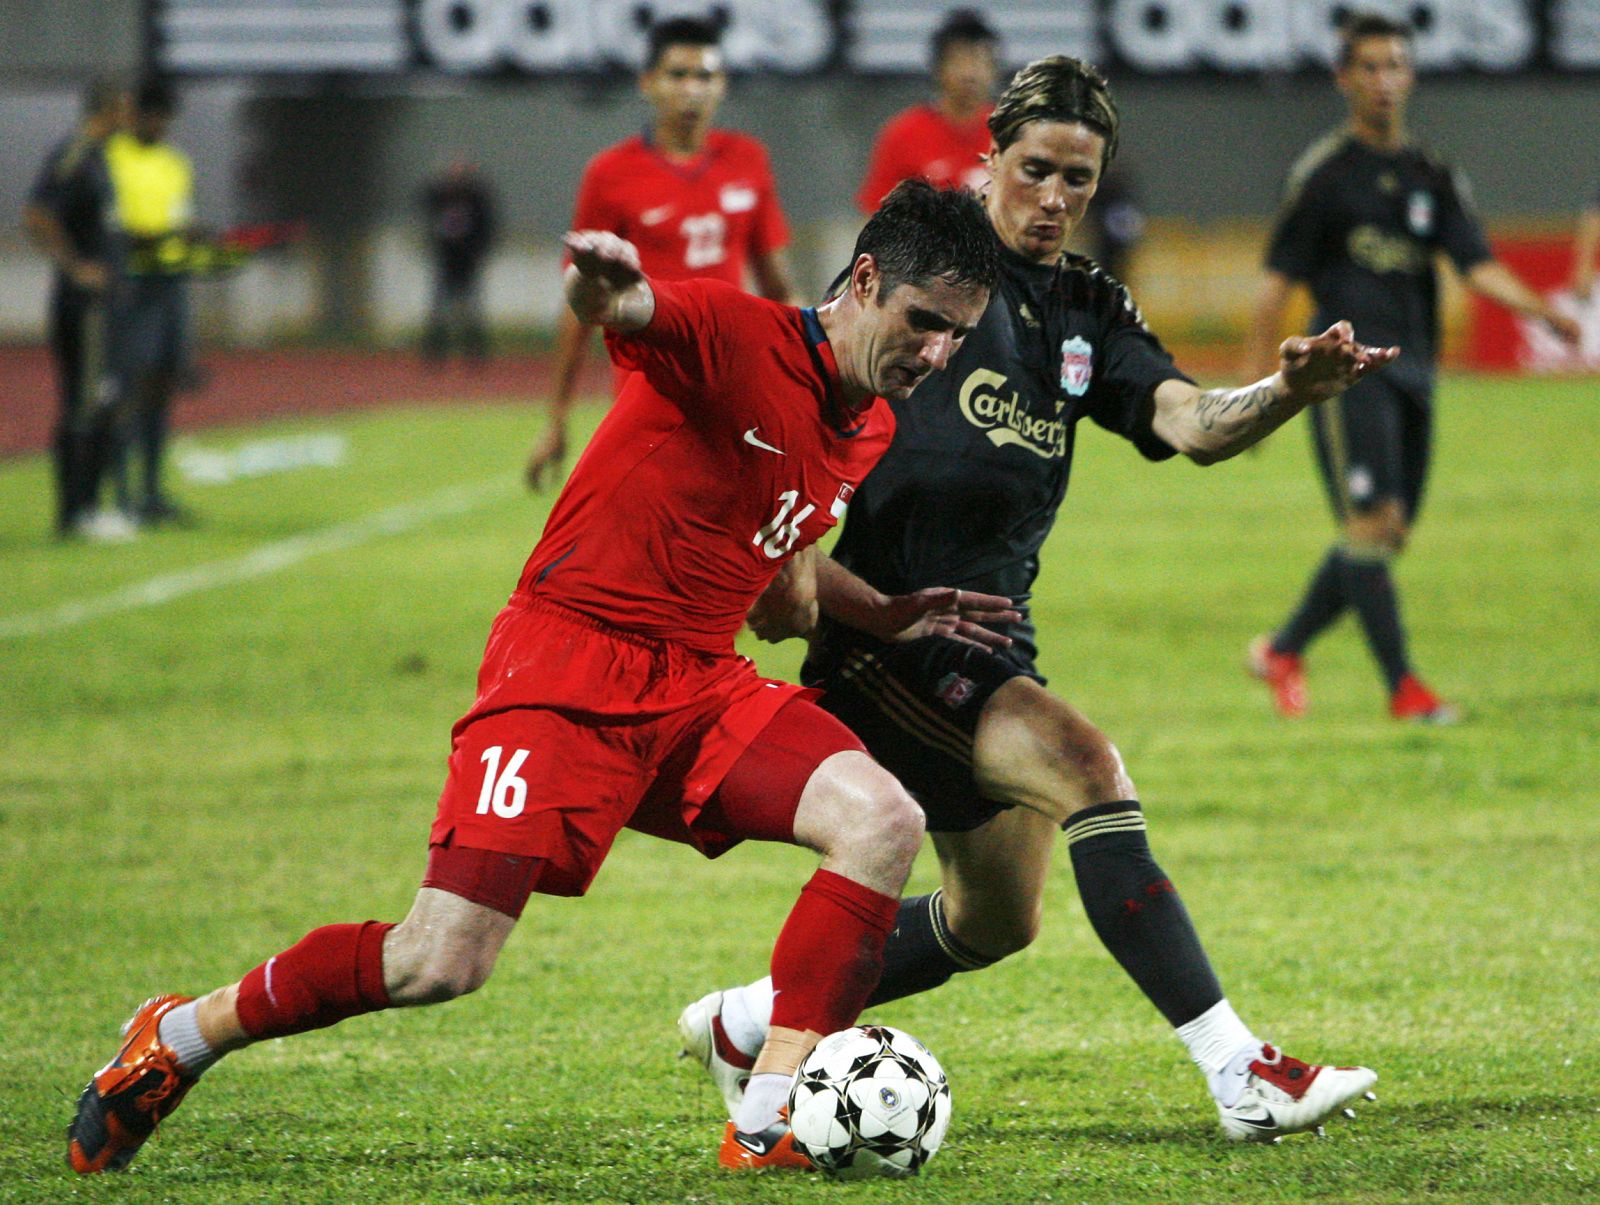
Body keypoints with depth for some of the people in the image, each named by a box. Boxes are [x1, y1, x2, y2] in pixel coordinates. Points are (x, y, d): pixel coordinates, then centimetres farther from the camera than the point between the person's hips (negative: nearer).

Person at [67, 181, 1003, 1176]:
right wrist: (602, 285, -59)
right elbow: (627, 309, -35)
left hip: (700, 685, 7)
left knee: (884, 821, -18)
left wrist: (893, 617, 15)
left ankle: (767, 1127, -16)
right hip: (568, 661, -7)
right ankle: (177, 1038, 10)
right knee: (442, 964, -15)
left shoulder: (871, 433, 12)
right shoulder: (731, 335, -12)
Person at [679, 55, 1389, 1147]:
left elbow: (1193, 424, -8)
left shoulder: (1090, 313, 9)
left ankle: (746, 1024, 35)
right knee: (1083, 765, -27)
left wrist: (1292, 392, -28)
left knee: (995, 923, 16)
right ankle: (1240, 1073, -30)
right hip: (884, 638, -8)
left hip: (991, 641, 8)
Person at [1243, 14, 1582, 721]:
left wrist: (1543, 310, -17)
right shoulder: (1324, 173, -1)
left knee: (1380, 540, 6)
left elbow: (1478, 266, 2)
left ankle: (1282, 652, 22)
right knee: (1374, 523, -14)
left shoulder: (1433, 178, 13)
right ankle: (1402, 687, -11)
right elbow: (1278, 283, 0)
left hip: (1412, 371, 6)